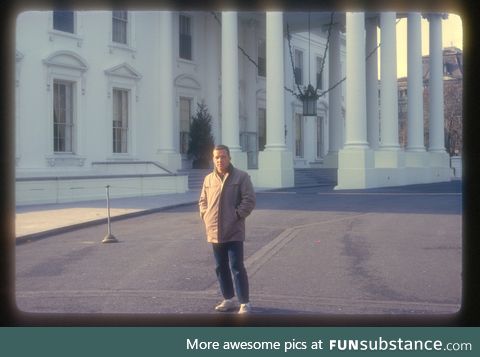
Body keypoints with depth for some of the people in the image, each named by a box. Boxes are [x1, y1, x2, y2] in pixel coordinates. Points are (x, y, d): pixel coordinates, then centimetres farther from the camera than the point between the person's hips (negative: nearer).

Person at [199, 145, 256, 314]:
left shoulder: (241, 177, -4)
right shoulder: (209, 179, 11)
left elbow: (249, 200, -8)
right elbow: (203, 201, 20)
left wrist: (237, 215, -13)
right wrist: (205, 215, 5)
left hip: (234, 232, -5)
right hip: (214, 232, 5)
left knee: (237, 267, -6)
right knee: (220, 268, 13)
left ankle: (245, 303, -1)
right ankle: (228, 299, 25)